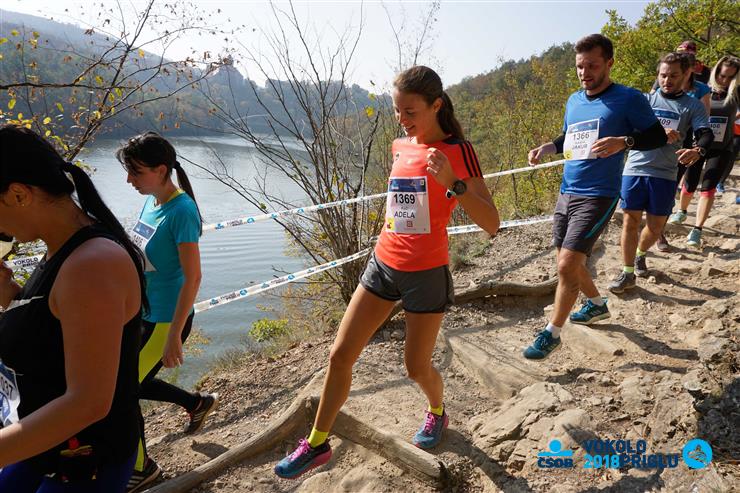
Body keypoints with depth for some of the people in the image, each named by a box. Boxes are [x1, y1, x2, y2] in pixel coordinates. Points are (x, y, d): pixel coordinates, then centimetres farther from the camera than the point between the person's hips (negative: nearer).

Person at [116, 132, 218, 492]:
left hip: (165, 320, -8)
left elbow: (193, 277, -22)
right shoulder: (151, 201, 3)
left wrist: (174, 336, -21)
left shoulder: (181, 211, -22)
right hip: (142, 313, 8)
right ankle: (199, 403, 42)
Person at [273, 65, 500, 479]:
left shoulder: (459, 151, -11)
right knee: (340, 355, 4)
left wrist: (452, 182, -33)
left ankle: (438, 412, 43)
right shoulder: (399, 147, 6)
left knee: (417, 366, 8)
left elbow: (491, 224, -19)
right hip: (383, 265, 6)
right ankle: (317, 444, 21)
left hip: (426, 274, -5)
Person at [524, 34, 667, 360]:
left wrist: (623, 141, -21)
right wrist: (548, 147, 5)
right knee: (570, 263, 15)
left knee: (567, 265, -13)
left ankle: (552, 334, 3)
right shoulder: (573, 101, 12)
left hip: (597, 196, -7)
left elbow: (658, 137, -3)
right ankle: (597, 305, 42)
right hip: (567, 192, 7)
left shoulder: (628, 99, -6)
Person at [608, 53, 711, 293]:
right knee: (631, 221, 1)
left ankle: (640, 255, 39)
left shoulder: (693, 106, 7)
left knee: (655, 226, 8)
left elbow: (706, 135, -7)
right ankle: (628, 273, 11)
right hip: (634, 169, 0)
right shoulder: (646, 100, 9)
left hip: (664, 175, 1)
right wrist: (659, 133, -23)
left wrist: (697, 150, -31)